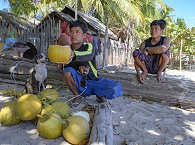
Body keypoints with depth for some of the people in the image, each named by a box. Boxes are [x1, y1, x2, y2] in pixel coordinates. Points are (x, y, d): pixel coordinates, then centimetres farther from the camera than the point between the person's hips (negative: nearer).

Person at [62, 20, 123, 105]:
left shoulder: (88, 46, -7)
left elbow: (88, 56, -31)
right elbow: (64, 65, -16)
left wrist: (74, 55, -50)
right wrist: (79, 66, -33)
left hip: (94, 81, -1)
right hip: (80, 83, 1)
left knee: (117, 88, -25)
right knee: (67, 71, -30)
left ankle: (99, 94, 7)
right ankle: (78, 96, -6)